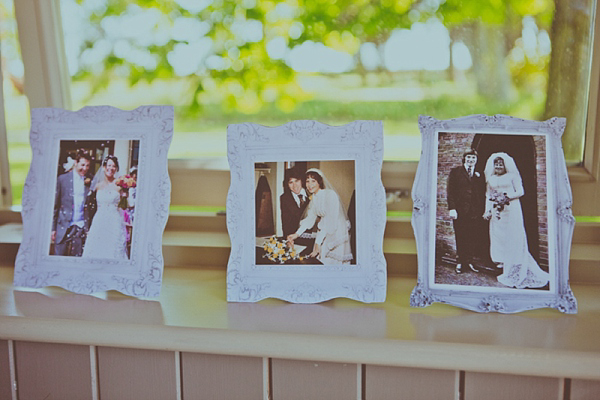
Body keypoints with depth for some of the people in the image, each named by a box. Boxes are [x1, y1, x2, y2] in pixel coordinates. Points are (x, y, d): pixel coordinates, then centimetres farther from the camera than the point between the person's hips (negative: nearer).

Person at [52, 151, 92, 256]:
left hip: (81, 228, 1)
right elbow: (54, 206, 4)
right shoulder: (62, 179, 1)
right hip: (64, 227, -1)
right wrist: (53, 228, 2)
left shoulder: (90, 181, 4)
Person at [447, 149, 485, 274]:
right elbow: (450, 191, -1)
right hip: (459, 210, -2)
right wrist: (452, 208, -10)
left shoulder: (478, 174, 12)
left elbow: (481, 193, 13)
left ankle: (469, 261, 12)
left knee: (472, 238, 2)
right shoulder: (455, 172, 5)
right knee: (460, 238, 4)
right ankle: (459, 262, 14)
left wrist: (482, 210, 4)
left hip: (474, 212, 2)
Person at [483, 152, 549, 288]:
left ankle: (515, 269, -2)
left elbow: (520, 192, -3)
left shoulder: (512, 176, 2)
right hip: (497, 212, 5)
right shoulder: (491, 178, 15)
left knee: (514, 237, -6)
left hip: (511, 210, -4)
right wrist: (487, 210, 4)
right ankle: (503, 264, 8)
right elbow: (488, 195, 15)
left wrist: (507, 197, -17)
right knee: (498, 236, 2)